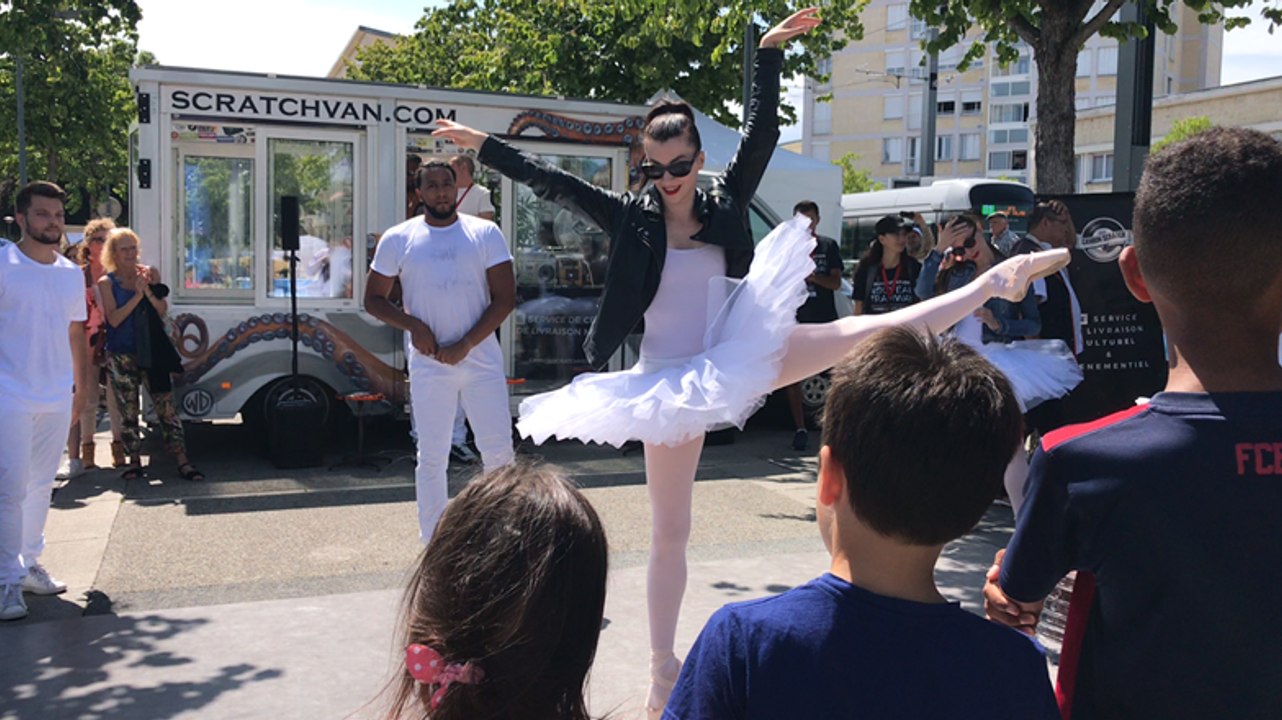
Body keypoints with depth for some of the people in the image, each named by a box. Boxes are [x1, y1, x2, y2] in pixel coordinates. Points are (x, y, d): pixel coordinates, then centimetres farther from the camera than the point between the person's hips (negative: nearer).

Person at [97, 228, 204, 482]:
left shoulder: (149, 273, 5)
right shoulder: (107, 282, -1)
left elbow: (162, 310, 1)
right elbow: (114, 319, -11)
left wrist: (149, 292, -16)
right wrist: (137, 295, -18)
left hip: (151, 353, 1)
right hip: (121, 356, -1)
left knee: (167, 407, -3)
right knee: (128, 412, 7)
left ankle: (183, 461, -4)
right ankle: (134, 461, 18)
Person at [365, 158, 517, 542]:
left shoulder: (485, 233, 3)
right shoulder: (398, 240, 4)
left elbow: (505, 298, -1)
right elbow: (373, 299, 9)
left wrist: (465, 345, -10)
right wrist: (412, 325, -9)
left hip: (482, 359, 0)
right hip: (428, 364, 0)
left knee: (498, 449, 3)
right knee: (432, 456, 5)